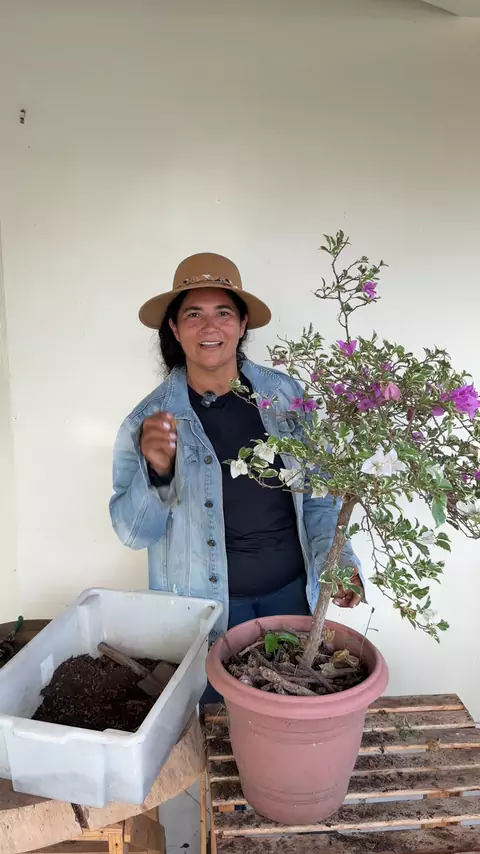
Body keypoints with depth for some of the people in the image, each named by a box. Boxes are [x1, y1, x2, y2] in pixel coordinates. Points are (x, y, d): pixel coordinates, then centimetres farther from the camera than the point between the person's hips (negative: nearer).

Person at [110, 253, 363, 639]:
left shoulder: (285, 393, -6)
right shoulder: (149, 418, -11)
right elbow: (134, 533, -10)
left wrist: (336, 557, -8)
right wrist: (156, 472, -27)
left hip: (291, 590, 3)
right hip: (203, 606, -2)